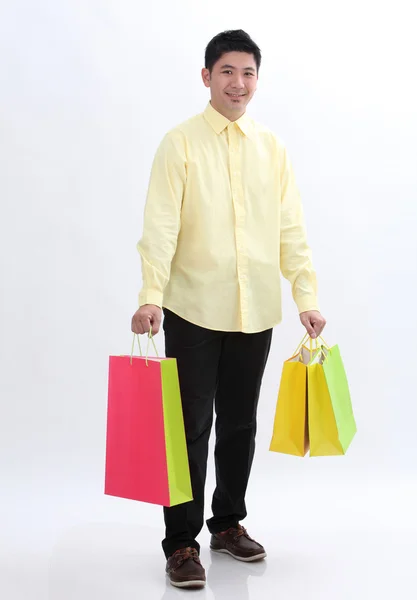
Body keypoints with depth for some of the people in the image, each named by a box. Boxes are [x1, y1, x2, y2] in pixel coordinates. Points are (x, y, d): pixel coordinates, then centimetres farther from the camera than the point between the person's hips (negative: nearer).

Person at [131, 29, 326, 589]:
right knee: (191, 427, 0)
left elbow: (291, 231, 8)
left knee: (240, 424, 14)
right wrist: (151, 296, -23)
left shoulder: (272, 148, 8)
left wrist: (307, 298, 2)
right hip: (194, 310, -4)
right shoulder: (181, 143, -3)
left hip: (256, 311, 4)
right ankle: (182, 543, 9)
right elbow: (161, 226, -11)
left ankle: (229, 523, 30)